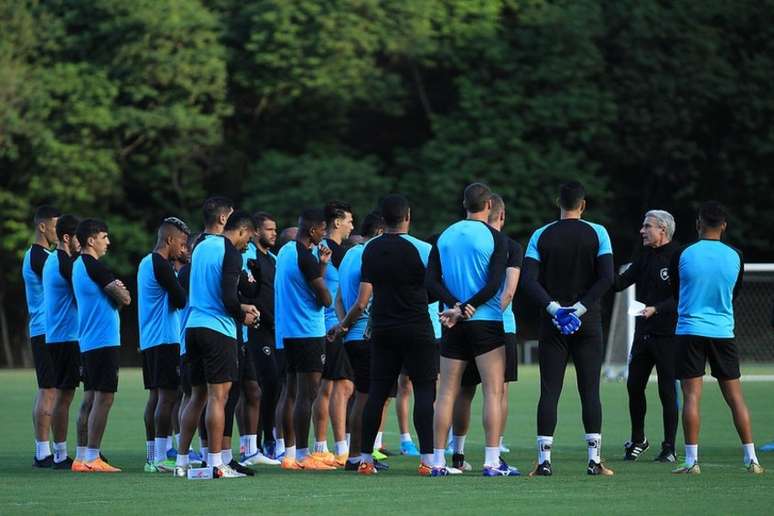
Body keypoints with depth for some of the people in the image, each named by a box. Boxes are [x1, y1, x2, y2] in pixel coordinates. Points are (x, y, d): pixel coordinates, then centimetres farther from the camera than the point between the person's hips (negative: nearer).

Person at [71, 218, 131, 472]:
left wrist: (115, 291, 3)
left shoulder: (78, 265, 16)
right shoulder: (95, 267, -14)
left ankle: (84, 457, 10)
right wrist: (121, 293, 7)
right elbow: (125, 299, -13)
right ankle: (91, 457, -10)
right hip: (104, 341, -10)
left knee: (92, 399, 11)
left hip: (87, 342, 10)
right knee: (103, 399, -8)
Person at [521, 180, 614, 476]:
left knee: (549, 391, 2)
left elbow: (528, 280, -7)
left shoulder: (541, 236, 3)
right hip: (588, 324, -1)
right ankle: (594, 460, -1)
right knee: (590, 391, 2)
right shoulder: (597, 234, 0)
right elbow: (606, 278, -10)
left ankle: (544, 460, -3)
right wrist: (580, 309, -11)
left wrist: (554, 308, -11)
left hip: (552, 323, 1)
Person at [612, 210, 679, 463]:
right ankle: (637, 441, 24)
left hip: (667, 335, -7)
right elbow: (619, 283, 10)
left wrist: (656, 309, -25)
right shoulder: (645, 256, 13)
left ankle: (669, 448, 7)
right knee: (634, 385, 9)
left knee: (667, 391, -1)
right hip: (643, 333, 7)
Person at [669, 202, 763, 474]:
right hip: (723, 332, 2)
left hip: (689, 330, -2)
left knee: (692, 395, -2)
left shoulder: (683, 255, -6)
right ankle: (751, 459, 7)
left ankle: (691, 460, -7)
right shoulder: (735, 257, 0)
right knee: (735, 395, 7)